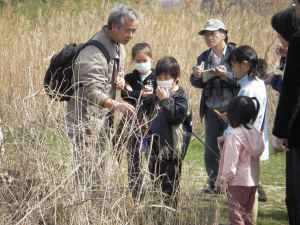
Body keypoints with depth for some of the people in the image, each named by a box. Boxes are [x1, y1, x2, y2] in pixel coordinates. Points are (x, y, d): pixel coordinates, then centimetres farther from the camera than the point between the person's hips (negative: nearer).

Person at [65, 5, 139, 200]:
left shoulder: (119, 48, 8)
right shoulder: (94, 53, -24)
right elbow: (92, 91, -33)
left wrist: (120, 80, 2)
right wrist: (115, 105, -49)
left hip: (104, 116, 9)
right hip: (86, 116, -9)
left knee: (98, 169, 14)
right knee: (85, 168, -13)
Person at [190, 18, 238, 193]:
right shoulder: (204, 58, 10)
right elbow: (198, 84, 10)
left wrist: (226, 75, -24)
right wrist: (197, 76, -12)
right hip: (212, 110, 5)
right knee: (211, 149, 7)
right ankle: (213, 182, 19)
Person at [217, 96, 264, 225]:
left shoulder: (234, 136, -17)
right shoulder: (256, 133, 7)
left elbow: (231, 161, -19)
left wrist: (224, 180, -13)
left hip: (238, 182, -8)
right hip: (253, 181, 8)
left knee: (236, 214, -3)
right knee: (246, 213, 17)